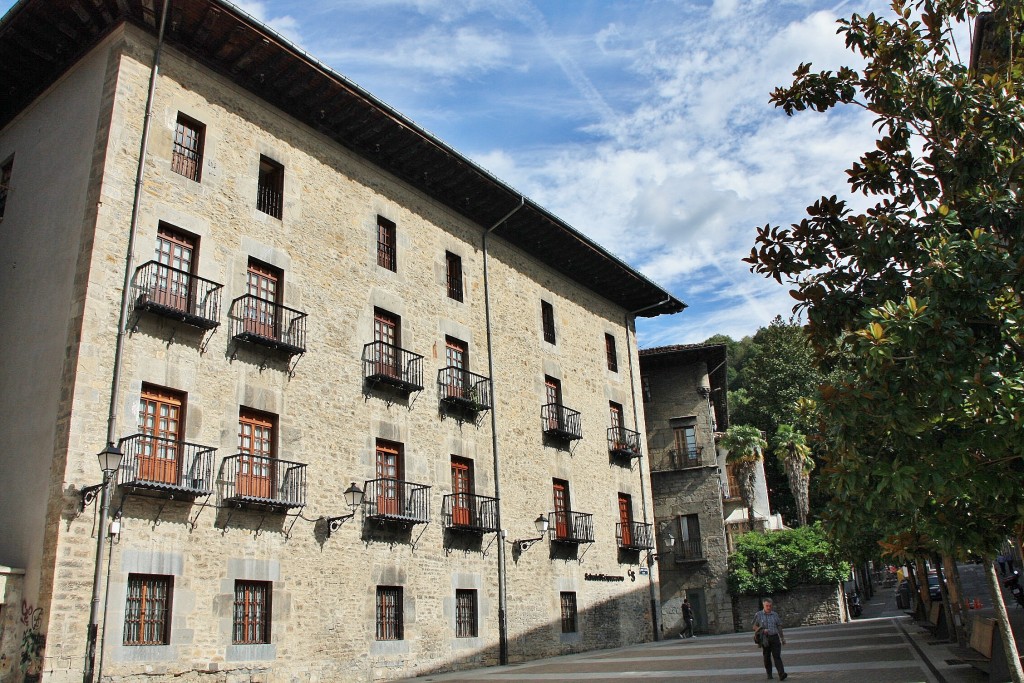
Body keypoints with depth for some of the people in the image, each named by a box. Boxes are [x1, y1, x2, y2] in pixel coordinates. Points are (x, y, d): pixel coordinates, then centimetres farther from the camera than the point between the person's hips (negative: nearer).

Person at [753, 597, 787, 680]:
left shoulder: (775, 614, 7)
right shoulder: (758, 615, 2)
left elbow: (779, 627, 15)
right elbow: (755, 627, 5)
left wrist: (782, 638, 19)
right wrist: (762, 630, -13)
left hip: (775, 638, 0)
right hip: (765, 639, 0)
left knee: (777, 656, -11)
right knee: (767, 657, 6)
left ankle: (781, 674, -21)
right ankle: (769, 674, 19)